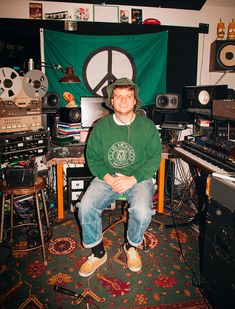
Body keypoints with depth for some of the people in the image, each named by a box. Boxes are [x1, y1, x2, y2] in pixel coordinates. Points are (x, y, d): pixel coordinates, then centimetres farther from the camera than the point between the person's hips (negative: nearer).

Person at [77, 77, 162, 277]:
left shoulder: (147, 126, 1)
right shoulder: (101, 126, 5)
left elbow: (154, 158, -2)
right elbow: (92, 158, 5)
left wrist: (133, 179, -16)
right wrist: (108, 177, -13)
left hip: (139, 178, -1)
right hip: (107, 177, 2)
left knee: (142, 212, -28)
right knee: (85, 208, -21)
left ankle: (132, 246, 7)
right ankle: (98, 253, 5)